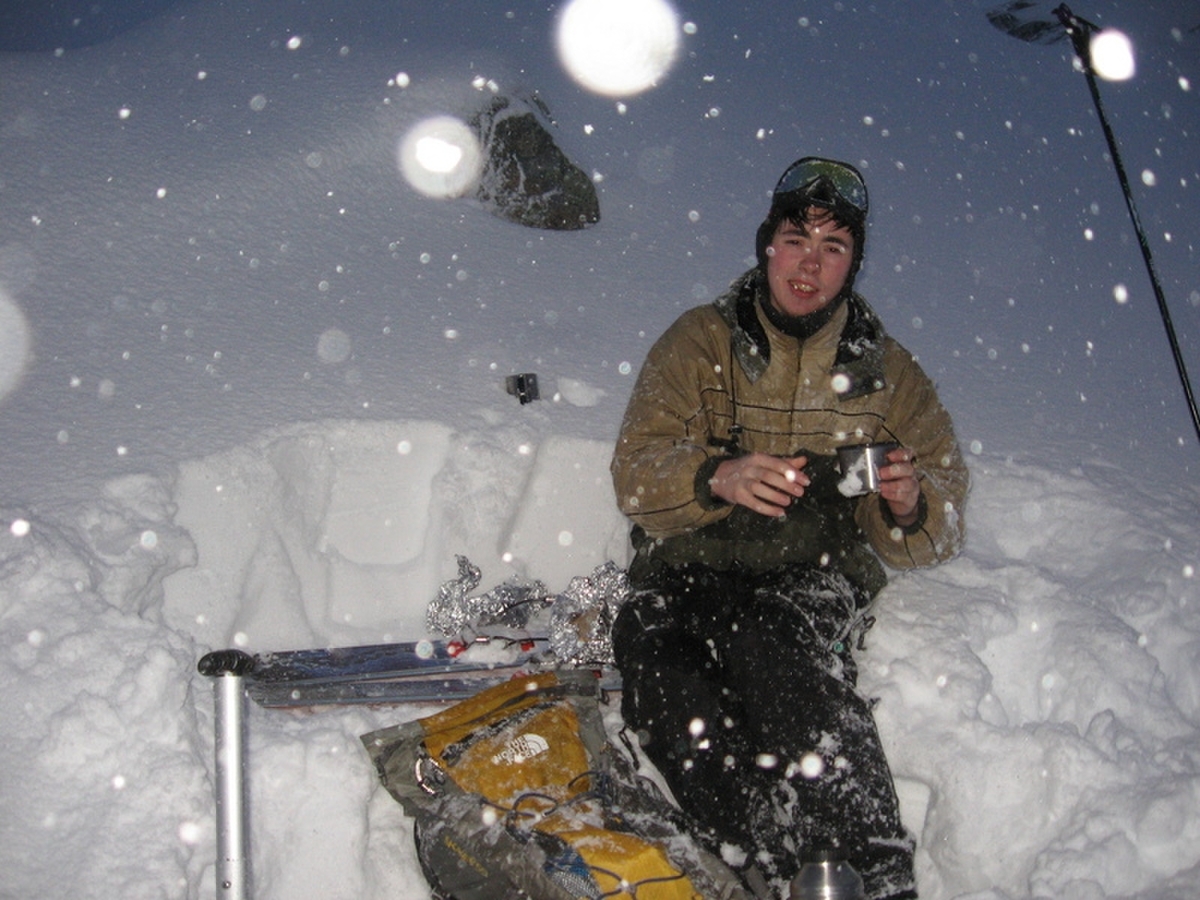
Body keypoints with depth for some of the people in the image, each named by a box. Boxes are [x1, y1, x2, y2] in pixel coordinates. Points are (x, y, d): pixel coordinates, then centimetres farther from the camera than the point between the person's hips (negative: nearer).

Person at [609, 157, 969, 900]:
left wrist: (909, 506, -16)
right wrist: (717, 477, -24)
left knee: (769, 642, -36)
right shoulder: (700, 341, 9)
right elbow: (637, 472, -2)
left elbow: (940, 528, 9)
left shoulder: (890, 372, 12)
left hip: (818, 583, 0)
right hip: (690, 575, 1)